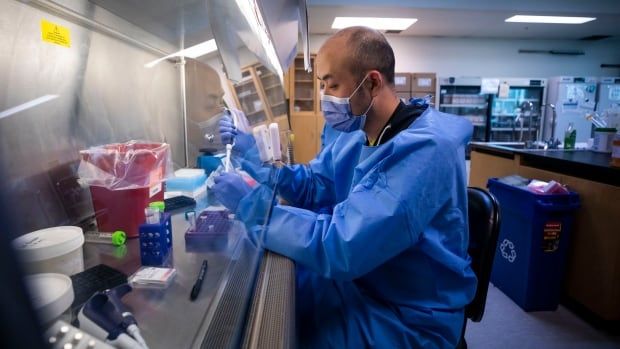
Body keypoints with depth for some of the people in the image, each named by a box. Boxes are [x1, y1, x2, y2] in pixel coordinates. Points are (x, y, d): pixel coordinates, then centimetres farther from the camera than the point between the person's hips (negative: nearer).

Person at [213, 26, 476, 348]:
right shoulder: (358, 131, 0)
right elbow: (313, 186, 6)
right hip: (358, 277, 7)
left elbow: (339, 247, -33)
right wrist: (256, 156, -8)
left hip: (405, 318, -7)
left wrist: (250, 203, -24)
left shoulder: (424, 149, -29)